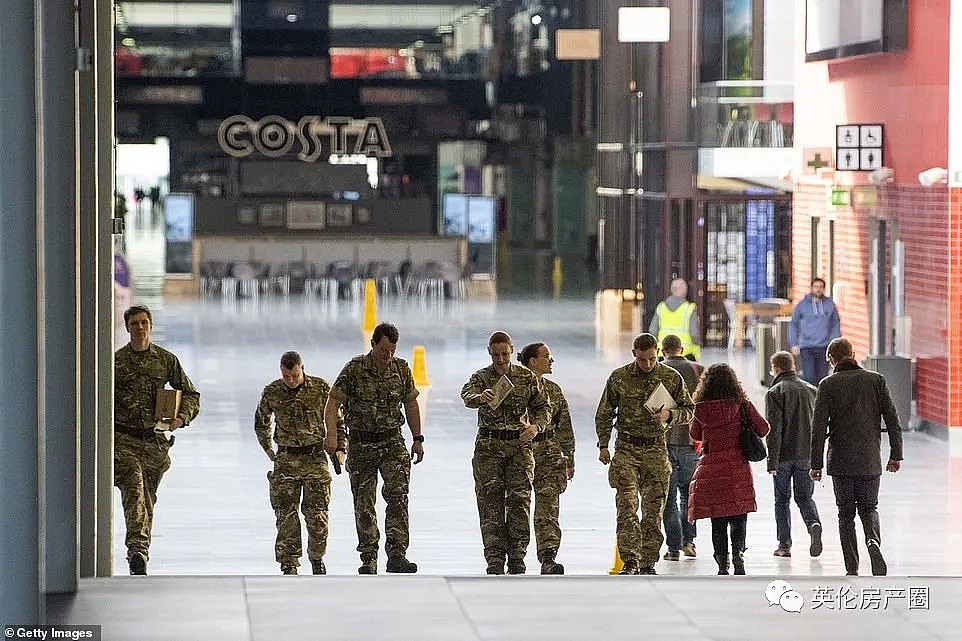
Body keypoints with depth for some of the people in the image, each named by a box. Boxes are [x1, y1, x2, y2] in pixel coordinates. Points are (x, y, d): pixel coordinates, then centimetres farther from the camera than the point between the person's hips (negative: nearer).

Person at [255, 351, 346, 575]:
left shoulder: (320, 388, -4)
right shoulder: (272, 393, 0)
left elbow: (336, 419, 8)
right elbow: (261, 422, 19)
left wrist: (340, 447, 1)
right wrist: (269, 449, 14)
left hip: (315, 457, -1)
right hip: (286, 460, 1)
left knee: (317, 513, -1)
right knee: (286, 514, -4)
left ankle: (317, 558, 18)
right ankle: (289, 563, 0)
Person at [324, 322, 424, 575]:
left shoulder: (402, 369, 2)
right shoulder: (354, 369, -9)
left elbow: (410, 404, 14)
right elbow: (333, 402, -12)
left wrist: (418, 439, 14)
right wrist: (332, 434, -26)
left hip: (393, 442, 2)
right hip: (361, 444, -2)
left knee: (398, 495, -15)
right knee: (364, 504, 3)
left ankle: (397, 555, -18)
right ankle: (368, 559, 12)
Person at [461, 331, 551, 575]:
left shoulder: (527, 377, 7)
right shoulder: (481, 377, 2)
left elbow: (543, 407, 14)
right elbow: (467, 396, -20)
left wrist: (536, 427, -7)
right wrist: (480, 397, -44)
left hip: (519, 445, 1)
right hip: (489, 447, -1)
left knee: (519, 502, -5)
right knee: (491, 504, -4)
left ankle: (517, 559, 1)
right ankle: (494, 561, -2)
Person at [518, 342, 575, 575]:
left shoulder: (554, 390, 13)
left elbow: (565, 426, 18)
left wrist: (569, 458, 16)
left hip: (549, 454, 3)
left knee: (548, 509, -9)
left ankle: (548, 558, -17)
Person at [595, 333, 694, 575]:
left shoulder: (672, 378, 2)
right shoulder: (618, 378, 2)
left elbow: (688, 411, 9)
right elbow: (604, 414, 11)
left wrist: (669, 415, -11)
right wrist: (603, 445, 3)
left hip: (656, 449, 1)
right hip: (626, 448, -1)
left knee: (653, 510, 2)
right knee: (627, 506, -12)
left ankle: (648, 563, 10)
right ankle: (630, 562, -12)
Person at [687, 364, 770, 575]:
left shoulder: (701, 409, -3)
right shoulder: (741, 405, -5)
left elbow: (695, 435, 13)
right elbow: (763, 429, 4)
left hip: (710, 469, 0)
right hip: (738, 469, 0)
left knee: (718, 522, 7)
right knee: (739, 519, 7)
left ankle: (722, 563, 3)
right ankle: (738, 552, -13)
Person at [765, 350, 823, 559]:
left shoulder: (775, 392, -8)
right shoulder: (811, 390, 8)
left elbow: (773, 429, -13)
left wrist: (772, 461, -13)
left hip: (784, 455, -4)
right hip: (807, 454, 4)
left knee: (782, 499, 9)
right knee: (804, 497, 13)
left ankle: (784, 544, 8)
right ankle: (814, 523, -16)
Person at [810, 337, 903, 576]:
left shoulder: (828, 385, -4)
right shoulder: (876, 380, 1)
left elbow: (819, 427, -7)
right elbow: (893, 420, 0)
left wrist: (816, 464, -3)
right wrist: (896, 455, 7)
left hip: (841, 462, -1)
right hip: (870, 460, 1)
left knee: (846, 513, 9)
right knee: (869, 507, 16)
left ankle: (852, 569, 4)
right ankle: (874, 541, -16)